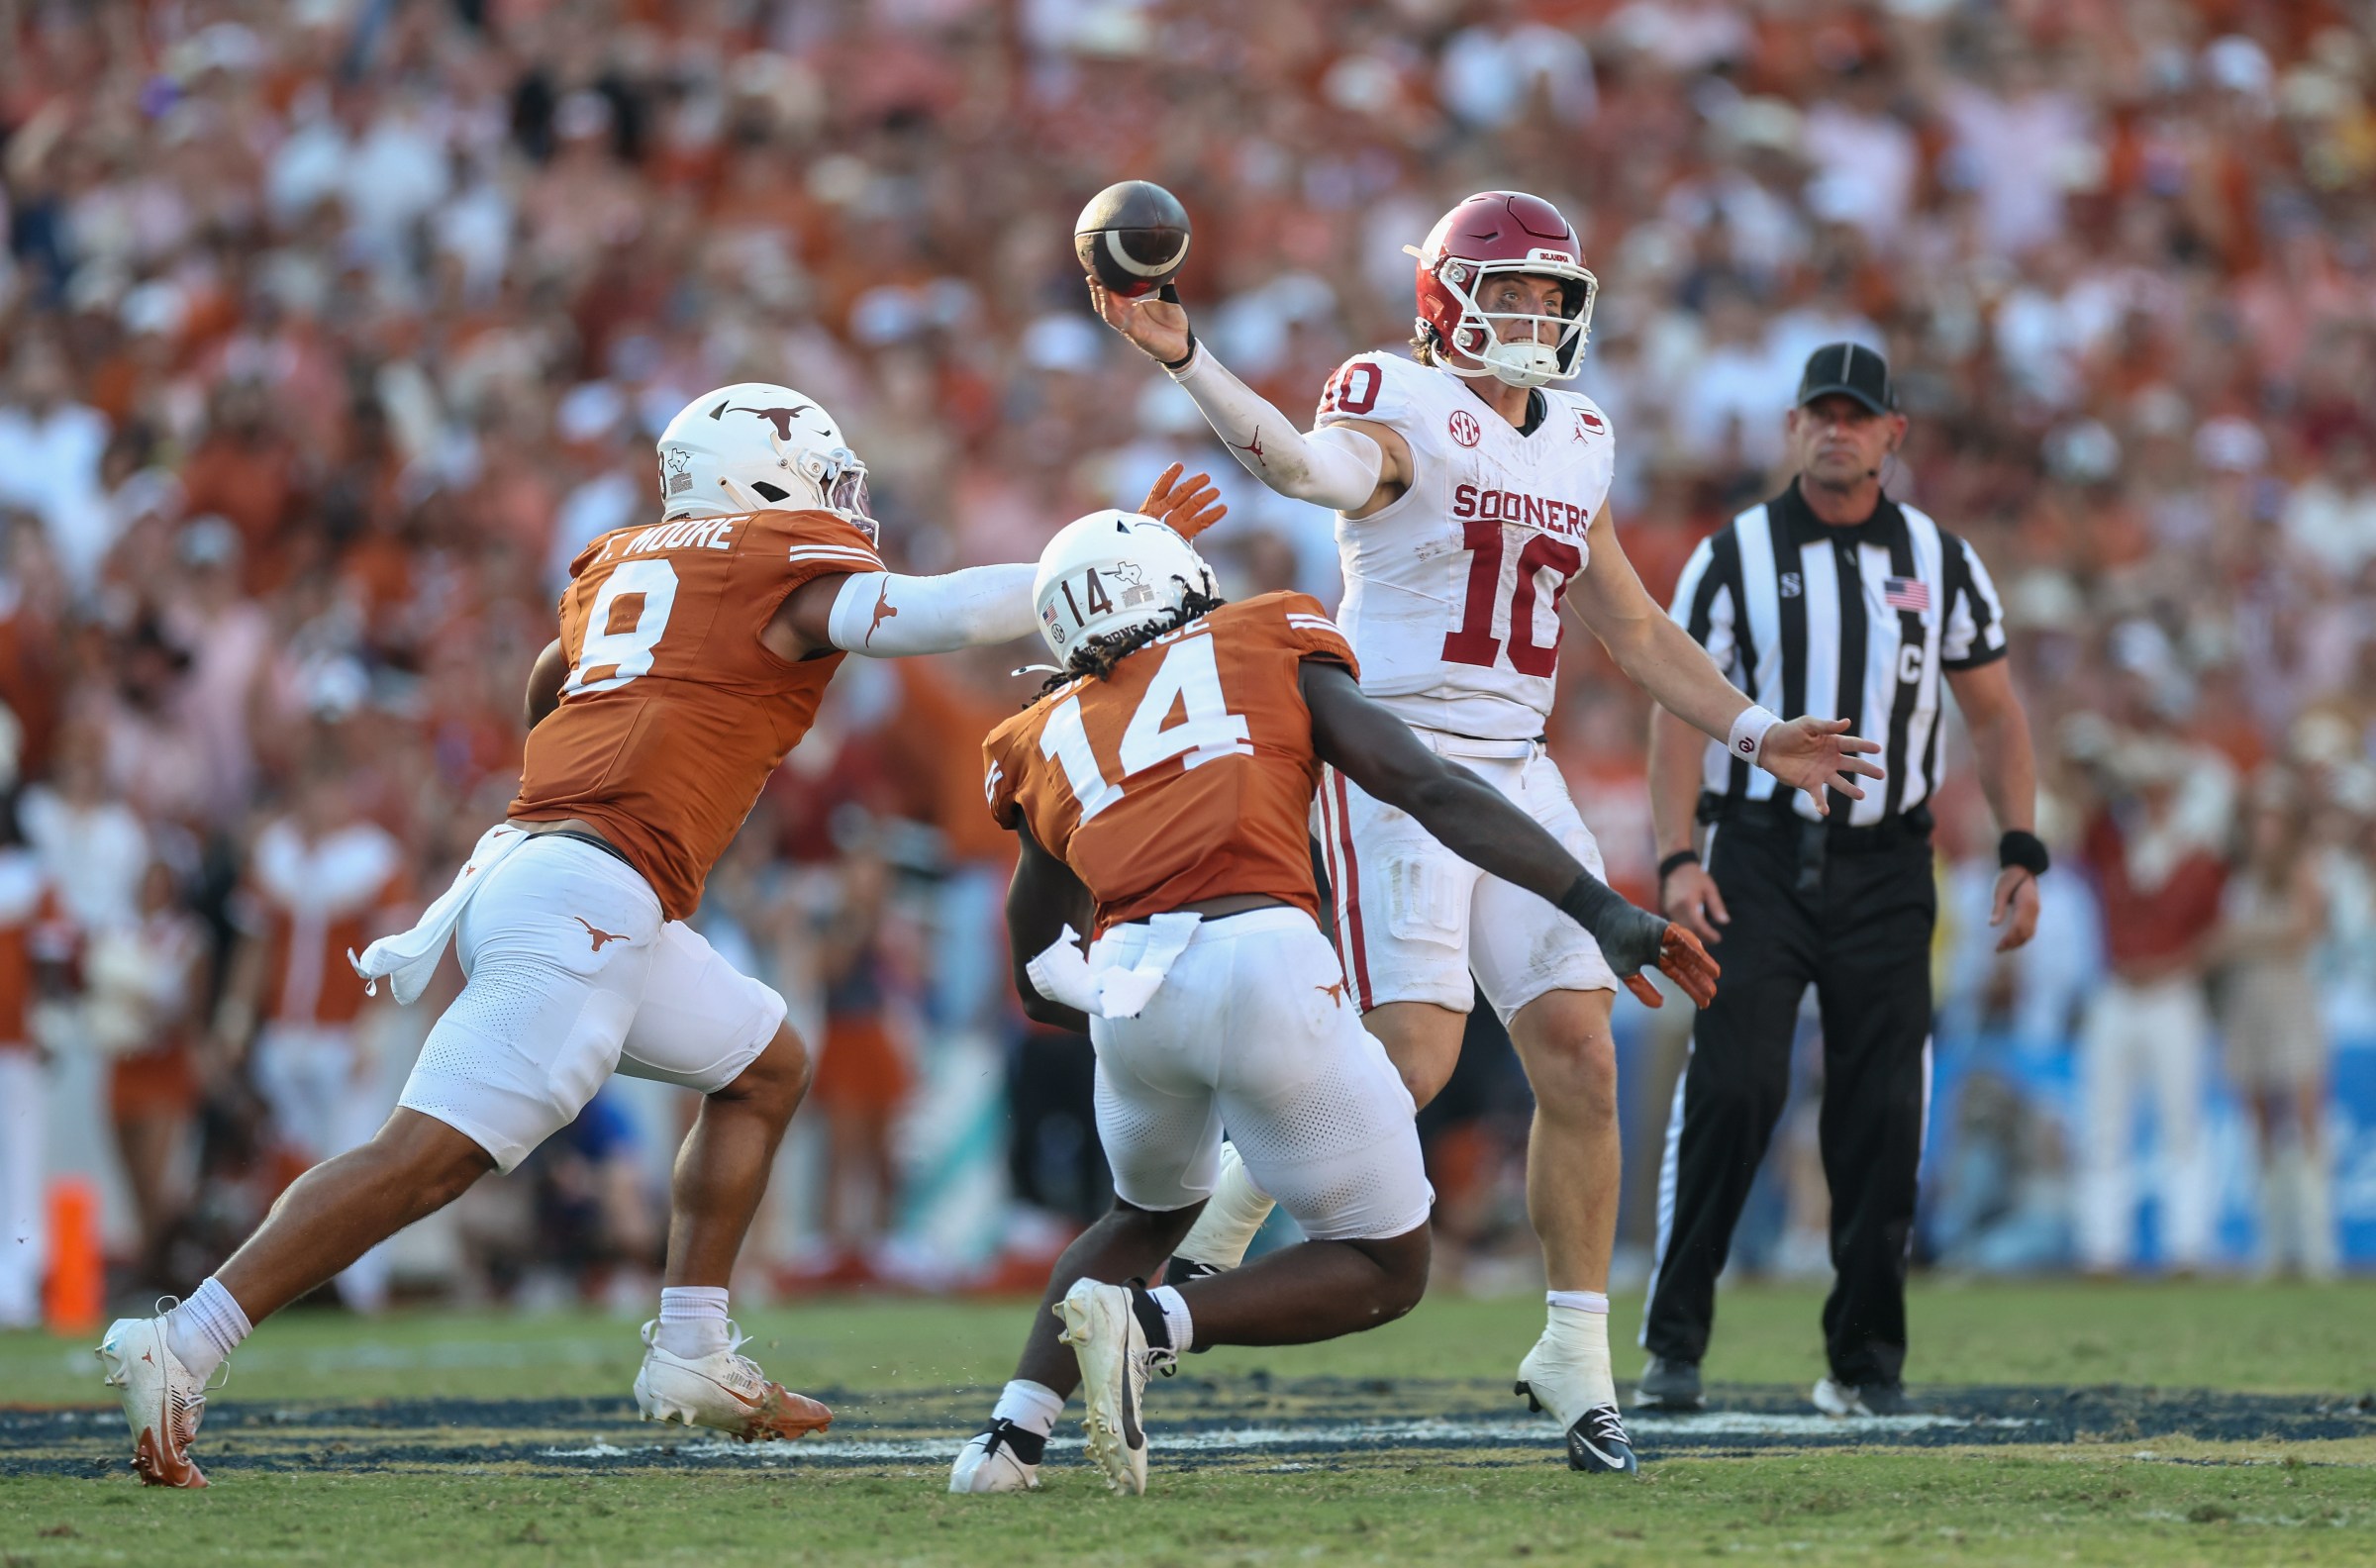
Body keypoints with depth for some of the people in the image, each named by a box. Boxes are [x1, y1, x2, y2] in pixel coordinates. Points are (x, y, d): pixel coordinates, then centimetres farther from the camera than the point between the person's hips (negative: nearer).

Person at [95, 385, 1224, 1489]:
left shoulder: (619, 563, 24)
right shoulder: (791, 563, 3)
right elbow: (946, 613, -10)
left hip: (518, 867, 9)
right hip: (589, 896, -9)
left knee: (766, 1069, 22)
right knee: (430, 1157, -14)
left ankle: (689, 1360, 17)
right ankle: (183, 1348, -20)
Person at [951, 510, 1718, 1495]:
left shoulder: (1046, 742, 26)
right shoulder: (1265, 649, 19)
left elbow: (1040, 987, 29)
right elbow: (1431, 791, 7)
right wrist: (1601, 912, 4)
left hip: (1127, 989, 4)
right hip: (1262, 962, -4)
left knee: (1147, 1213, 34)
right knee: (1385, 1269, 11)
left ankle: (1013, 1431, 14)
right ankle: (1150, 1325, -12)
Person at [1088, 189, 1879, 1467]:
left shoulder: (1572, 449, 15)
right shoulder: (1401, 413, -7)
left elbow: (1634, 629, 24)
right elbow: (1307, 463, -31)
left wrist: (1754, 733, 17)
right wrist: (1182, 360, -47)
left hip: (1514, 773, 7)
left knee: (1578, 1052, -2)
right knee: (1409, 1058, -16)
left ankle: (1574, 1350, 7)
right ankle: (1212, 1226, 8)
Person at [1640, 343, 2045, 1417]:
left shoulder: (1939, 561, 9)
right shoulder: (1733, 556, 2)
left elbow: (1993, 713, 13)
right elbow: (1682, 711, -1)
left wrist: (2020, 853, 2)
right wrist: (1679, 859, -12)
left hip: (1886, 869, 2)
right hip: (1759, 861, -2)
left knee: (1881, 1112, -1)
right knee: (1732, 1085, -14)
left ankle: (1865, 1361, 8)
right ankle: (1673, 1343, -10)